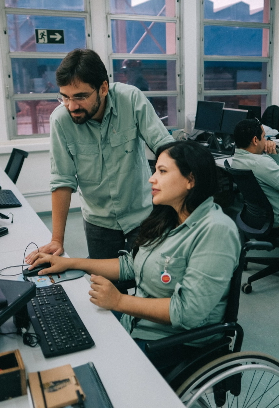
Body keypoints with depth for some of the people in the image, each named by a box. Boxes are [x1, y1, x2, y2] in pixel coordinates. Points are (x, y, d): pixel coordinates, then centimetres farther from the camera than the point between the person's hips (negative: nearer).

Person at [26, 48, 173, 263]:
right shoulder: (61, 119, -17)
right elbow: (63, 181, -13)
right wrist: (57, 240, -12)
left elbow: (165, 147, -17)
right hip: (99, 220, 1)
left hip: (142, 213, 0)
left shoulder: (131, 99, -18)